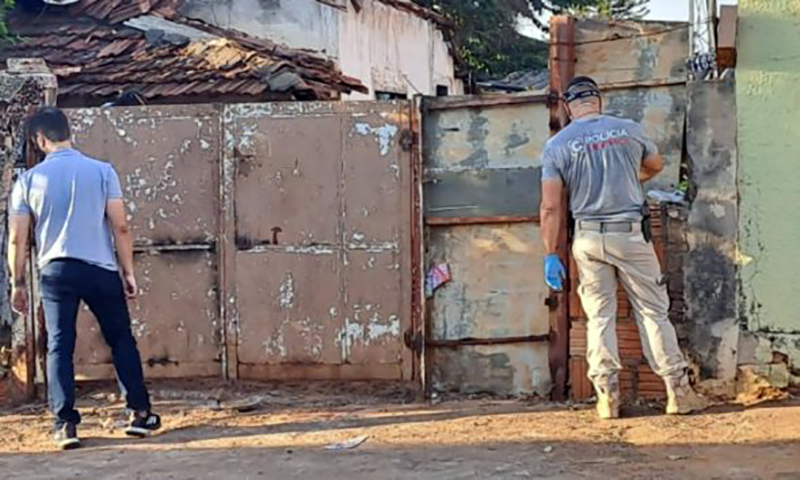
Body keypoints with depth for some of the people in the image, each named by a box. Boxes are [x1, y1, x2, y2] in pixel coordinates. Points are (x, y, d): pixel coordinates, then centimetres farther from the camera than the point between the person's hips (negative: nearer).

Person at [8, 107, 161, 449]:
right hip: (100, 269, 0)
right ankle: (139, 413, 14)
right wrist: (128, 271, 5)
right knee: (122, 341, 12)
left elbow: (17, 239, 2)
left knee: (59, 347, 7)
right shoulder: (102, 171, -2)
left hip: (55, 271, 0)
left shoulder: (29, 180, 0)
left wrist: (17, 283, 12)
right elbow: (120, 226, -3)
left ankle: (66, 424, 4)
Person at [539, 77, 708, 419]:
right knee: (654, 312, 6)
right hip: (631, 235, 0)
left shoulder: (557, 145, -1)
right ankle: (678, 392, 7)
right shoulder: (628, 130, 2)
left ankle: (607, 396, 7)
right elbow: (655, 165, 22)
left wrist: (550, 255, -1)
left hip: (588, 239, 1)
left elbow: (551, 207, -6)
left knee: (599, 317, 8)